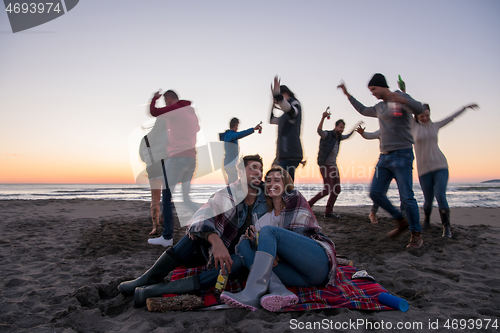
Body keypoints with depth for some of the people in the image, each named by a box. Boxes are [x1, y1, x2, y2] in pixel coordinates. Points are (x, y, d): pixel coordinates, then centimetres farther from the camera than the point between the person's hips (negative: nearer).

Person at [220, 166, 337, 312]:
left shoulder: (295, 198, 8)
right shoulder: (266, 217, 23)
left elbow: (300, 234, -3)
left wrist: (278, 255, -15)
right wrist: (253, 236, -6)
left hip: (318, 263, -5)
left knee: (268, 230, -21)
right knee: (244, 244, -6)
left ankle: (252, 294, -38)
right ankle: (280, 291, -32)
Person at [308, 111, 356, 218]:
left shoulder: (338, 137, 12)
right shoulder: (327, 135, -11)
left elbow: (347, 136, 36)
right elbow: (319, 131, -35)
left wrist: (355, 128, 32)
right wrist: (323, 117, -50)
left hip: (333, 166, 8)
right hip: (325, 166, -8)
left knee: (337, 189, 5)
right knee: (328, 189, -15)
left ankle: (328, 211, 13)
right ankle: (308, 204, -3)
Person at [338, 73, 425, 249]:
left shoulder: (401, 98, -4)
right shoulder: (379, 107, 19)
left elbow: (419, 109, -22)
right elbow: (363, 110, 38)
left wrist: (399, 99, -39)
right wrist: (348, 95, 35)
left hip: (401, 155, -8)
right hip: (384, 157, 8)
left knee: (406, 197, -10)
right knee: (375, 192, 2)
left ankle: (416, 235, 4)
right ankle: (401, 221, 18)